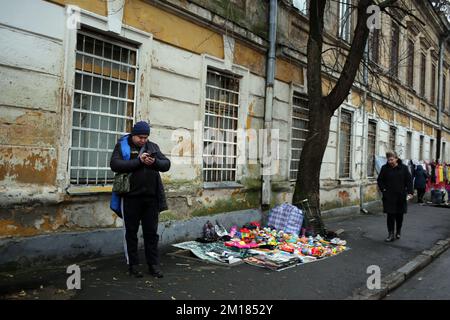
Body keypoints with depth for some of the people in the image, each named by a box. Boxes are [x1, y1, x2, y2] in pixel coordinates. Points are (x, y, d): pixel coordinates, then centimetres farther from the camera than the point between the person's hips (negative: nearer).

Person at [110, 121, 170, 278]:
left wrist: (155, 162, -14)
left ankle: (153, 265, 18)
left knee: (151, 232, 9)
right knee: (131, 232, 8)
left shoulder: (153, 147, 12)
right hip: (131, 197, -3)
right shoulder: (122, 146, 1)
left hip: (151, 197, 3)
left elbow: (166, 164, 7)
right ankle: (133, 265, 19)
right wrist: (138, 161, -19)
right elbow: (114, 164, -14)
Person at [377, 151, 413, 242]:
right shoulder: (385, 168, 0)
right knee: (390, 216, -3)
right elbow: (379, 180, 8)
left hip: (401, 196, 1)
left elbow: (409, 180, 3)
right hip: (389, 196, -1)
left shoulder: (403, 168, 0)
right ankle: (391, 234, 2)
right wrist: (383, 189, -4)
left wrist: (410, 192, -6)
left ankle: (398, 232, 30)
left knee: (399, 215, 10)